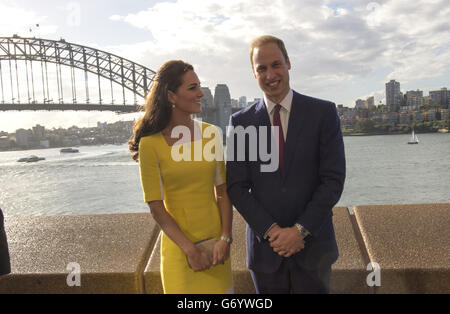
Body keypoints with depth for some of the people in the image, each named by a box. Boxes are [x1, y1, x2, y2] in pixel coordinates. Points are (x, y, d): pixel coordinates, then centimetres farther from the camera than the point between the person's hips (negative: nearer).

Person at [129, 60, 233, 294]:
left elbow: (223, 191, 2)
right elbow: (156, 207, -9)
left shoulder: (210, 134, 0)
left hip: (216, 243, 4)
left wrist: (225, 238, -7)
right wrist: (190, 249, -12)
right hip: (179, 246, -3)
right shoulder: (151, 144, -11)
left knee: (219, 287, 16)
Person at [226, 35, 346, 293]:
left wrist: (300, 230, -12)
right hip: (265, 247, 1)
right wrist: (272, 231, -11)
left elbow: (333, 180, -6)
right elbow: (237, 187, -2)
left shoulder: (323, 112, -2)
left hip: (312, 244, -1)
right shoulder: (240, 122, 1)